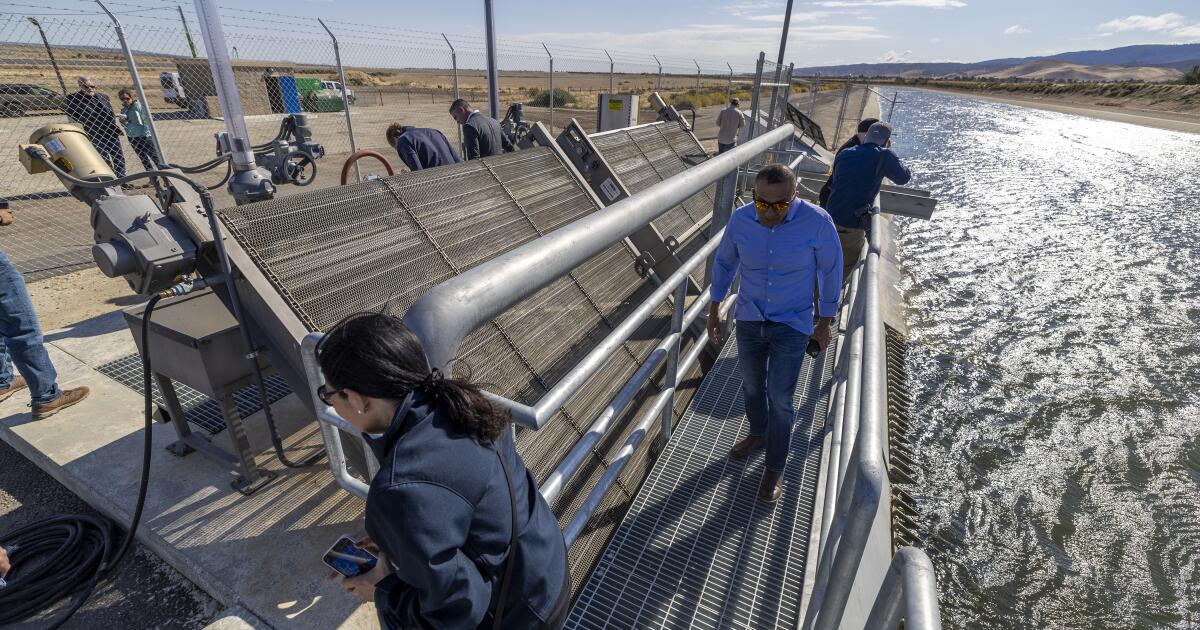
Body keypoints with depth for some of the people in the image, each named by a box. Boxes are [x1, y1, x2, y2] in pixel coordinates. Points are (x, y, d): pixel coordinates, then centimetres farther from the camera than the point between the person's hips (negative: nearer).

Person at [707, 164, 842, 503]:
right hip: (749, 319, 3)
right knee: (752, 386, 21)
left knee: (779, 400, 1)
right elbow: (724, 262, 3)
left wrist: (825, 322, 1)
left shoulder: (816, 221, -22)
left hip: (792, 325, -3)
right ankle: (758, 433, 50)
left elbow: (831, 271, -7)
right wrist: (714, 312, 7)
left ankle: (774, 468, 24)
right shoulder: (741, 218, -13)